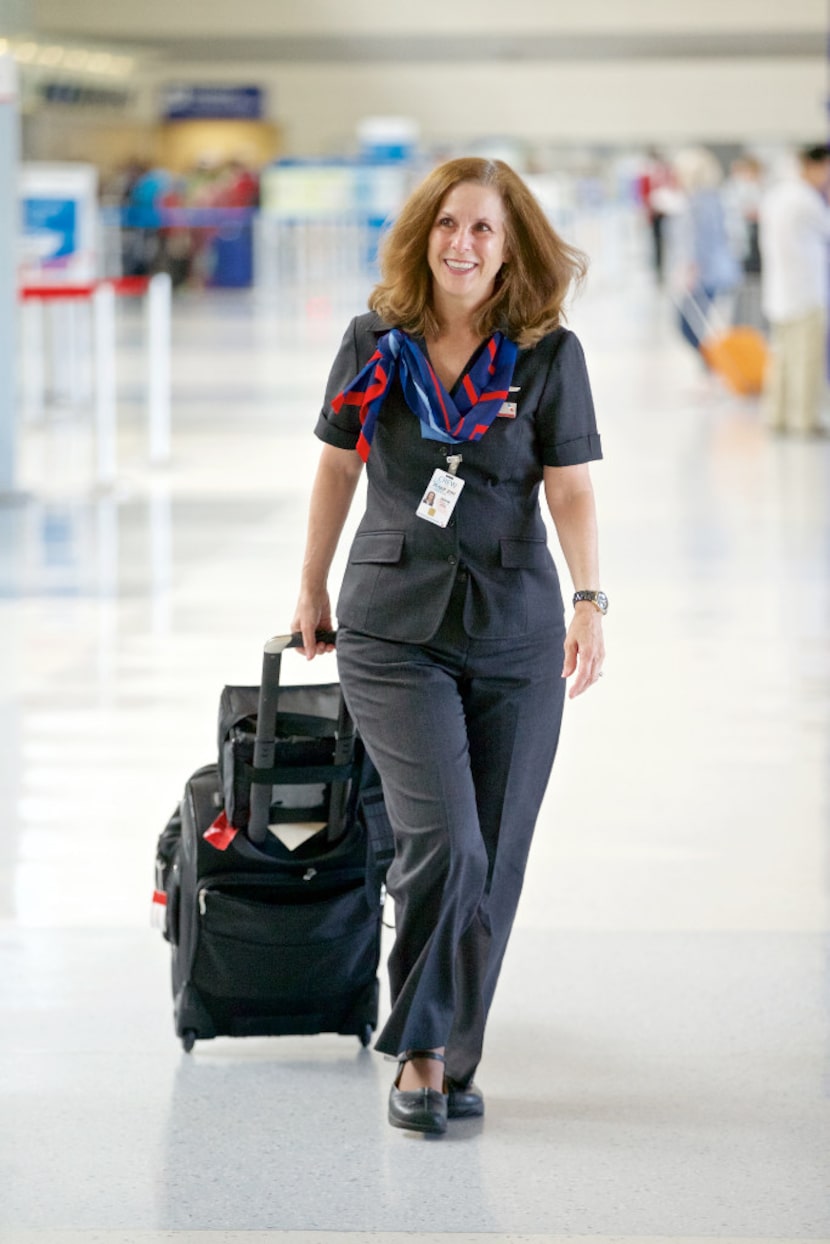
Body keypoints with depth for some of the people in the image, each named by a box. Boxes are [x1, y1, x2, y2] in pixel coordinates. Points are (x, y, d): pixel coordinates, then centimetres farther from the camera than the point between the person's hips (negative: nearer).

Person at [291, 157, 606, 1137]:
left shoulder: (550, 355, -1)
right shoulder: (374, 344, 1)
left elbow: (570, 489, -6)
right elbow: (338, 466, 13)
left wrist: (590, 600, -19)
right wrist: (312, 587, 18)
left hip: (516, 634, 1)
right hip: (394, 627, -1)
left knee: (492, 861, 3)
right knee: (443, 842, -16)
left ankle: (452, 1056, 19)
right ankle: (416, 1049, 0)